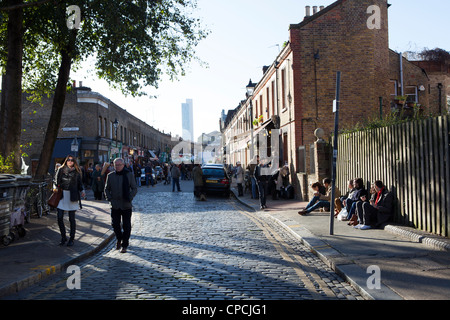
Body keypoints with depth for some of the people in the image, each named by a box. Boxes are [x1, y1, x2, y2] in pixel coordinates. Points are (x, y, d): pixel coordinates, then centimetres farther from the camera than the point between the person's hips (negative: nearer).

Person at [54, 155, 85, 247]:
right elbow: (57, 181, 12)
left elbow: (80, 183, 11)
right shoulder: (61, 170, 8)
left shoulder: (77, 172, 6)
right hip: (62, 195, 1)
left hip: (72, 196, -1)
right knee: (60, 217, -3)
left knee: (72, 219, 2)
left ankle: (71, 239, 13)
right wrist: (56, 188, -6)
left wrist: (82, 191, -6)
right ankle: (63, 237, 15)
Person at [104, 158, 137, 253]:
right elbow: (107, 189, 14)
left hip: (126, 205, -2)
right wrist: (109, 199, 1)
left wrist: (130, 198, -9)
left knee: (126, 226, 1)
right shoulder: (110, 176, 6)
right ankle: (119, 239, 31)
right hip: (115, 205, 2)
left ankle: (124, 245, 14)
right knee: (115, 224, 3)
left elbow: (134, 189, 4)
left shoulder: (129, 175, 0)